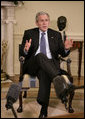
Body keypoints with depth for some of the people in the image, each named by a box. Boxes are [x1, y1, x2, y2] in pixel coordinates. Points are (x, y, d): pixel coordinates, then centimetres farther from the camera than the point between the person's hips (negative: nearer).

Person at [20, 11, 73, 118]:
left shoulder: (56, 35, 17)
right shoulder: (29, 33, 14)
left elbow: (63, 54, 13)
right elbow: (22, 53, 8)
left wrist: (66, 48, -12)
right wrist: (26, 50, -17)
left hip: (50, 64, 1)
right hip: (33, 64, 0)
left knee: (44, 73, -35)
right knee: (41, 55, -35)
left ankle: (44, 109, -35)